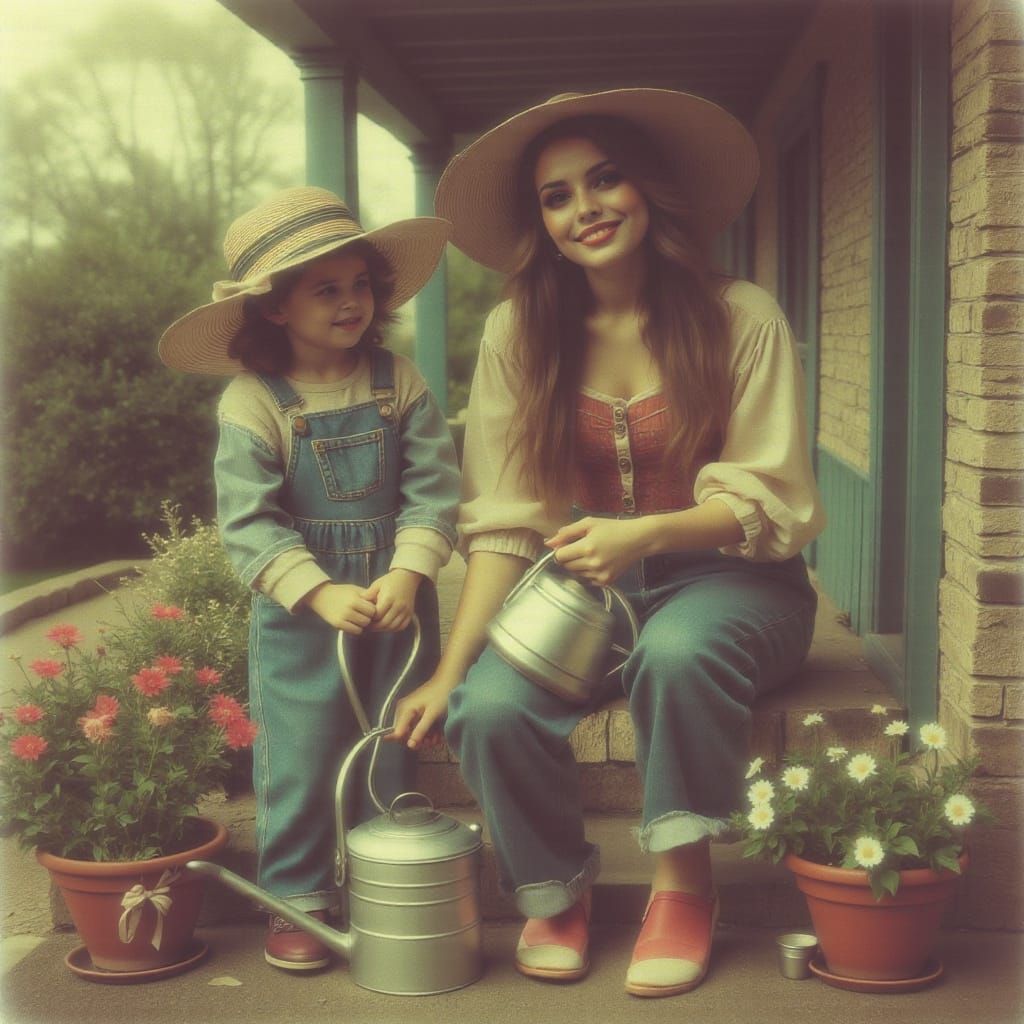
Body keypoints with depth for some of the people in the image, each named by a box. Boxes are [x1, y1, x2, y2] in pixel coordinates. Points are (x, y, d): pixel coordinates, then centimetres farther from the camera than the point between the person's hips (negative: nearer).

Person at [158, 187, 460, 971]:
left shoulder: (398, 383, -2)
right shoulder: (252, 402, -10)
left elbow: (433, 488, -6)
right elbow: (249, 523, -14)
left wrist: (407, 573, -19)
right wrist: (321, 592, -23)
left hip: (397, 601, 3)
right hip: (299, 611, -2)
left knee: (392, 751, 13)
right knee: (299, 754, 3)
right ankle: (298, 897, 19)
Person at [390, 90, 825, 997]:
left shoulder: (740, 318, -9)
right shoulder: (519, 333, -1)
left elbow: (773, 506, -9)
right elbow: (504, 522, -4)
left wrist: (644, 534, -27)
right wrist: (450, 667, -13)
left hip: (728, 581, -2)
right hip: (581, 583, 3)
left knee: (679, 651, -37)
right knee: (490, 709, -26)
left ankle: (685, 881, -9)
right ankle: (555, 891, 6)